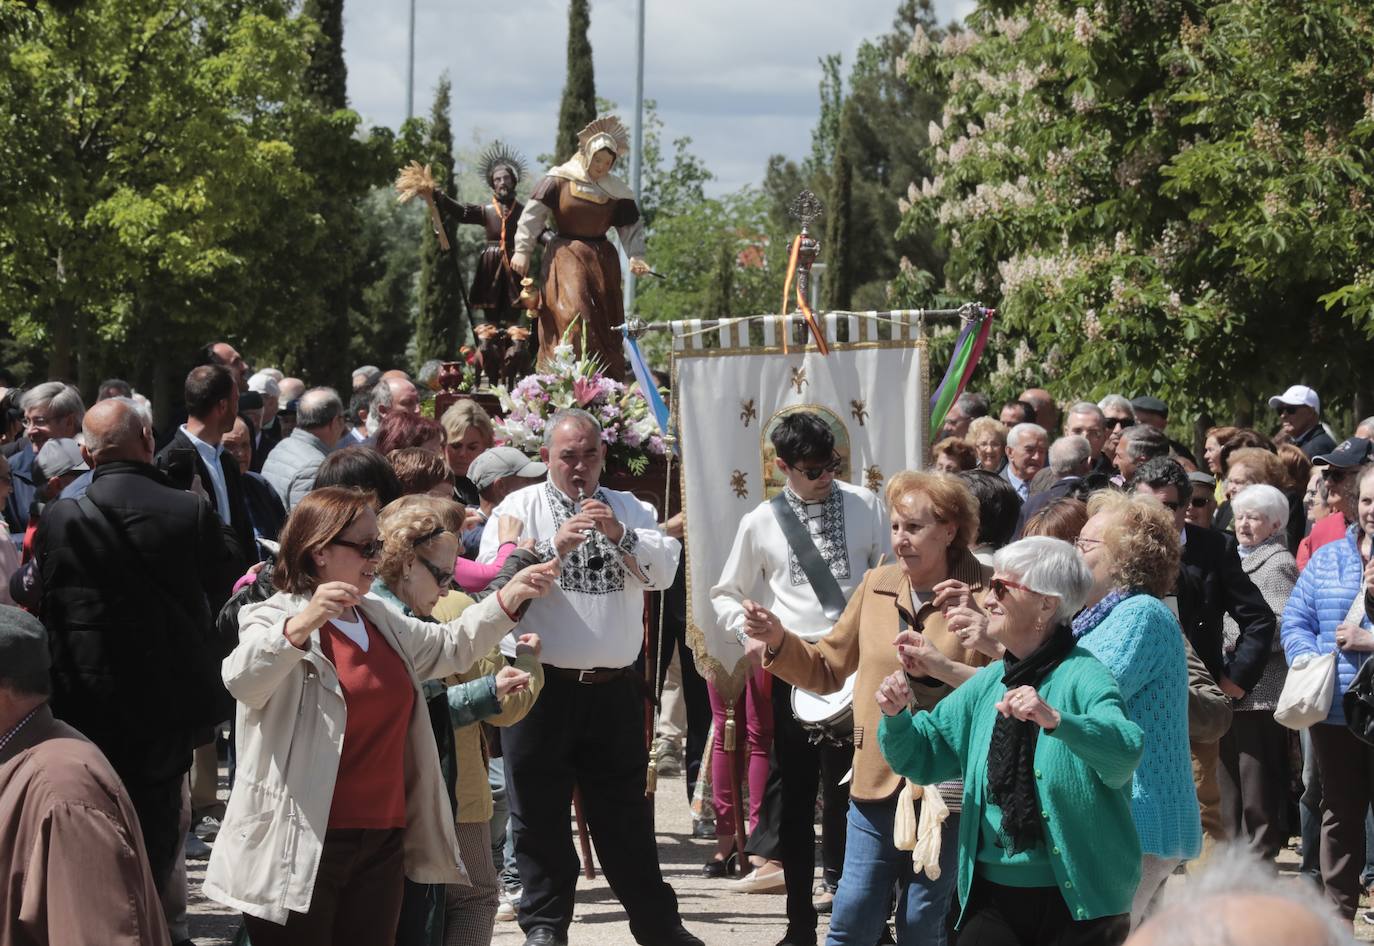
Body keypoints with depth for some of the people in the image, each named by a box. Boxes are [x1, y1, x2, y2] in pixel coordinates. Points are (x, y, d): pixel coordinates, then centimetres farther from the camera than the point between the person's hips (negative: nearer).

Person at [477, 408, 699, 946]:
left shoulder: (629, 509, 12)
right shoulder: (518, 509, 3)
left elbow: (663, 571, -2)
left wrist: (618, 534, -16)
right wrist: (555, 547, -20)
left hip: (613, 686, 2)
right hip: (542, 684, -2)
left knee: (625, 814, 11)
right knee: (540, 814, 3)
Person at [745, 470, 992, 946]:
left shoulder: (983, 596, -7)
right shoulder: (877, 585, 8)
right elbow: (827, 669, 16)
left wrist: (946, 667, -27)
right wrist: (779, 641, 0)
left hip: (946, 787, -3)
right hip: (877, 782, 4)